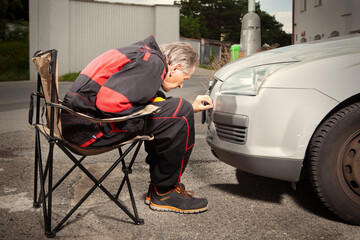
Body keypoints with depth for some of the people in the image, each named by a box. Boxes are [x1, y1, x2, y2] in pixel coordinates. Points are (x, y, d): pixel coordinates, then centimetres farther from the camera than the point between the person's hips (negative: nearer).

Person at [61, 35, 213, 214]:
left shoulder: (143, 53, 17)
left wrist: (191, 108, 24)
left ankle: (158, 185, 18)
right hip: (88, 128, -10)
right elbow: (109, 102, -26)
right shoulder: (153, 62, -14)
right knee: (179, 114, -13)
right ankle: (164, 193, 0)